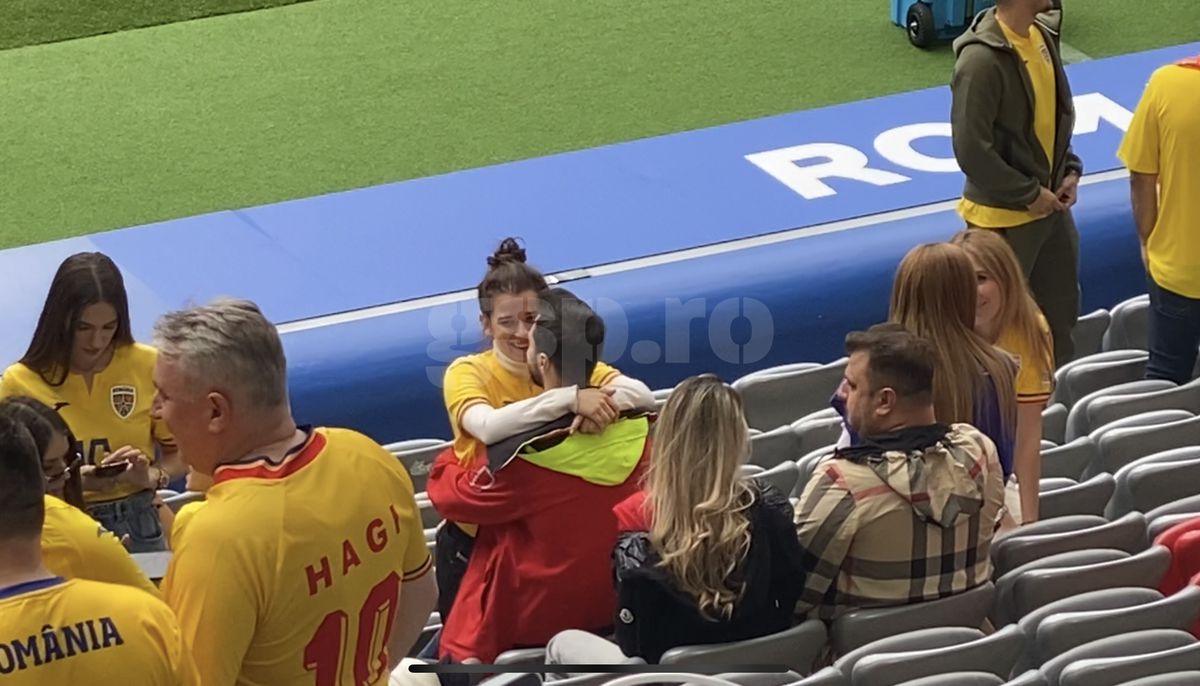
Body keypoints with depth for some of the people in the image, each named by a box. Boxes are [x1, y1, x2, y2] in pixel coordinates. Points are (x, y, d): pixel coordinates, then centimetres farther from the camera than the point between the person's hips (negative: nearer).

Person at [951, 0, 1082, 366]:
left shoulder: (1043, 33, 2)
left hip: (1051, 204, 8)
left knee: (1061, 311, 20)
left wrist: (1070, 170, 3)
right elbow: (971, 149, -24)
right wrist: (1028, 195, -17)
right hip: (1004, 216, -8)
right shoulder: (981, 59, -24)